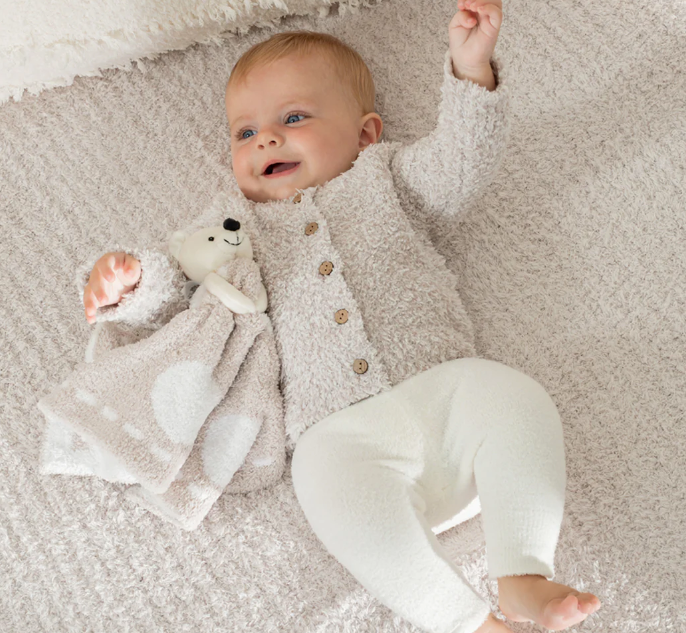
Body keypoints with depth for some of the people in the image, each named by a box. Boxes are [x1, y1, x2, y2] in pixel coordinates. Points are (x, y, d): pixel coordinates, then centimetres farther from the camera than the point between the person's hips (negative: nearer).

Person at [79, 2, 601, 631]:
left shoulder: (385, 177, 26)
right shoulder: (236, 224, 27)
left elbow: (463, 163, 13)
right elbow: (176, 289, 22)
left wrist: (471, 67, 0)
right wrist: (129, 281, -1)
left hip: (440, 385, 1)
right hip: (342, 427, -1)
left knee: (508, 393, -29)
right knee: (331, 479, -33)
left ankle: (525, 581, -25)